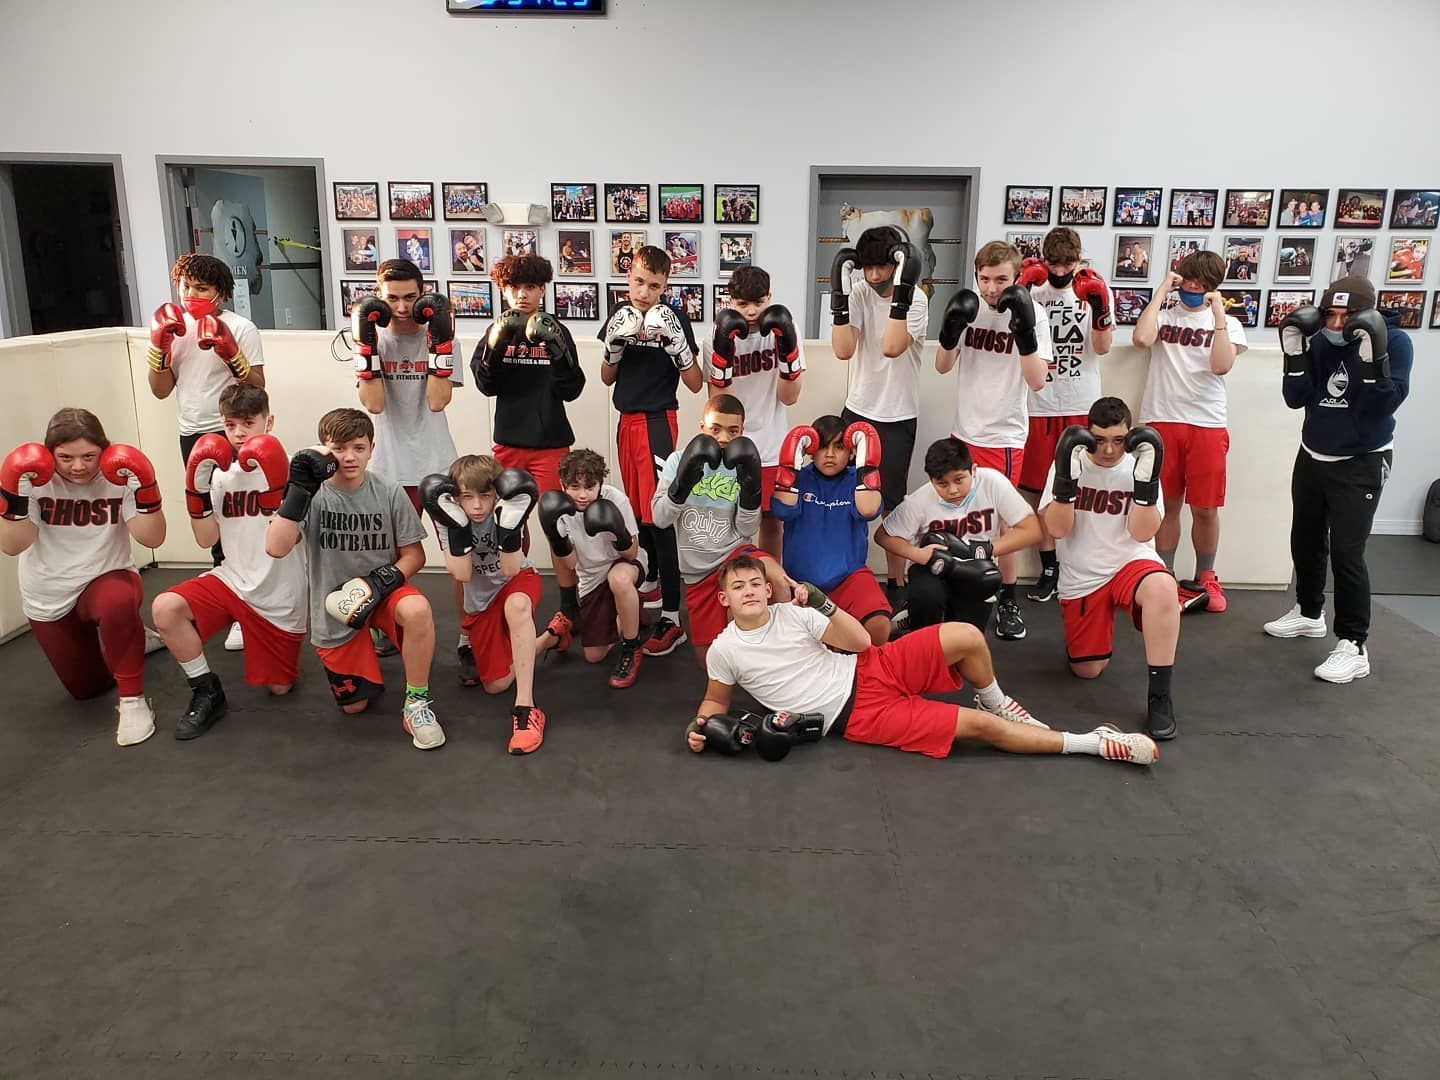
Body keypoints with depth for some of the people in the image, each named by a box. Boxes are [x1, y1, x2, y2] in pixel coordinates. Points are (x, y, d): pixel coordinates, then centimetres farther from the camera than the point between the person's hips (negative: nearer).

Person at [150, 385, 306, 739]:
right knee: (165, 608, -24)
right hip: (234, 580, 4)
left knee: (279, 688, 5)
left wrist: (275, 487, -34)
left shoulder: (288, 467, -12)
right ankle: (208, 693, -4)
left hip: (281, 597, -4)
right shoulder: (223, 472, 4)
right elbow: (206, 539, 2)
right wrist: (197, 487, -9)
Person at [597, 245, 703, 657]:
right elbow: (607, 378, 11)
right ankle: (651, 585, 34)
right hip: (628, 421, 6)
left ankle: (671, 618, -7)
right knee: (638, 510, 15)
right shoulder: (620, 316, 6)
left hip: (658, 423, -6)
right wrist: (615, 345, -8)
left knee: (658, 516, -10)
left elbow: (695, 384, -8)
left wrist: (675, 343, -22)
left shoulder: (674, 320, -8)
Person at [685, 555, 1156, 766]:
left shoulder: (792, 612, 1)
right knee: (980, 726, -14)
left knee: (967, 637, -19)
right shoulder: (723, 651, -2)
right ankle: (1094, 744, -2)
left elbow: (861, 641, -1)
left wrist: (823, 605, -12)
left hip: (874, 671, 3)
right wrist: (700, 726, -8)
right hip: (859, 716, -3)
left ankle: (997, 703, 14)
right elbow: (716, 701, 12)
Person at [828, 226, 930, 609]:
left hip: (897, 418, -3)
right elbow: (843, 350, -15)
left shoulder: (916, 299, -12)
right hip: (857, 410, 3)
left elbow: (891, 347, -28)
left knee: (892, 503, 3)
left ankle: (895, 584, 18)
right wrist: (838, 294, -21)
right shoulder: (858, 292, -4)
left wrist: (901, 291, -31)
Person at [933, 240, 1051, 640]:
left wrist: (1025, 330, -30)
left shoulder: (1031, 313, -11)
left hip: (1005, 434, -4)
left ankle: (1008, 600, 13)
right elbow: (943, 366, 2)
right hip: (964, 429, 4)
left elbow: (1037, 381, -18)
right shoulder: (970, 308, -2)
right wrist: (950, 330, -16)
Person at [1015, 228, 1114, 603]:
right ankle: (1048, 567, 17)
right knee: (1038, 489, 5)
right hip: (1038, 404, 0)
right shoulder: (1032, 289, 0)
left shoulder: (1094, 289, 2)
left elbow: (1102, 347, -5)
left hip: (1081, 405, 0)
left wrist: (1100, 306, -19)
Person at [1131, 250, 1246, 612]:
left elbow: (1221, 366, -9)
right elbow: (1141, 339, -15)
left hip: (1207, 424, 1)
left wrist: (1218, 314, -9)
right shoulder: (1164, 315, 8)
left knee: (1205, 508, 4)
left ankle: (1204, 579, 22)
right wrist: (1161, 292, -7)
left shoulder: (1228, 323, 10)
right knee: (1167, 504, 6)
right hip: (1161, 421, 0)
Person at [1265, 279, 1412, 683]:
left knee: (1346, 553, -11)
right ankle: (1309, 613, 38)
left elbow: (1385, 405, -22)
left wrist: (1373, 359, -35)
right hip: (1312, 457, 5)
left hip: (1360, 464, -5)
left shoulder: (1394, 342, -14)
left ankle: (1353, 647, -5)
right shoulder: (1319, 342, -3)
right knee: (1305, 542, 16)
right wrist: (1294, 355, -18)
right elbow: (1296, 399, -5)